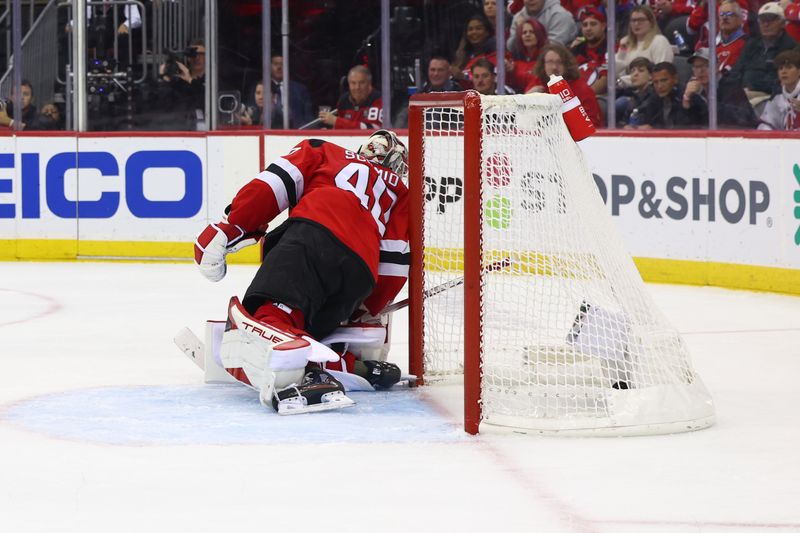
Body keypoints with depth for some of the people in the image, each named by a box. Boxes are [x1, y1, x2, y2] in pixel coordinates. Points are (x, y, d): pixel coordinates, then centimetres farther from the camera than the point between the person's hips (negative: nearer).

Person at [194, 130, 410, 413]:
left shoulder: (322, 152, 31)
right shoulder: (400, 191, 36)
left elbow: (275, 183, 13)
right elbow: (395, 263, 26)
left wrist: (228, 229, 10)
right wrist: (365, 310, 37)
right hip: (359, 279, 3)